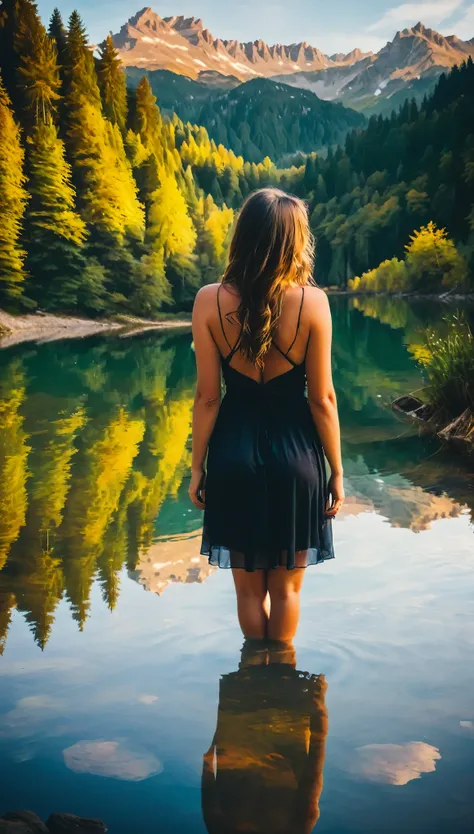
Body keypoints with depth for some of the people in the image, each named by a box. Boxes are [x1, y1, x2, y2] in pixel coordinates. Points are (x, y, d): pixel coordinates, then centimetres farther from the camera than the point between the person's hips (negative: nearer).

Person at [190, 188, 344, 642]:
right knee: (286, 586, 18)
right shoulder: (312, 301, -13)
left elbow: (207, 397, -7)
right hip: (294, 455, -1)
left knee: (249, 587, 18)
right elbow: (322, 398, -9)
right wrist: (336, 470, 2)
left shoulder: (210, 301, -11)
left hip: (235, 455, 1)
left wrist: (197, 467, 4)